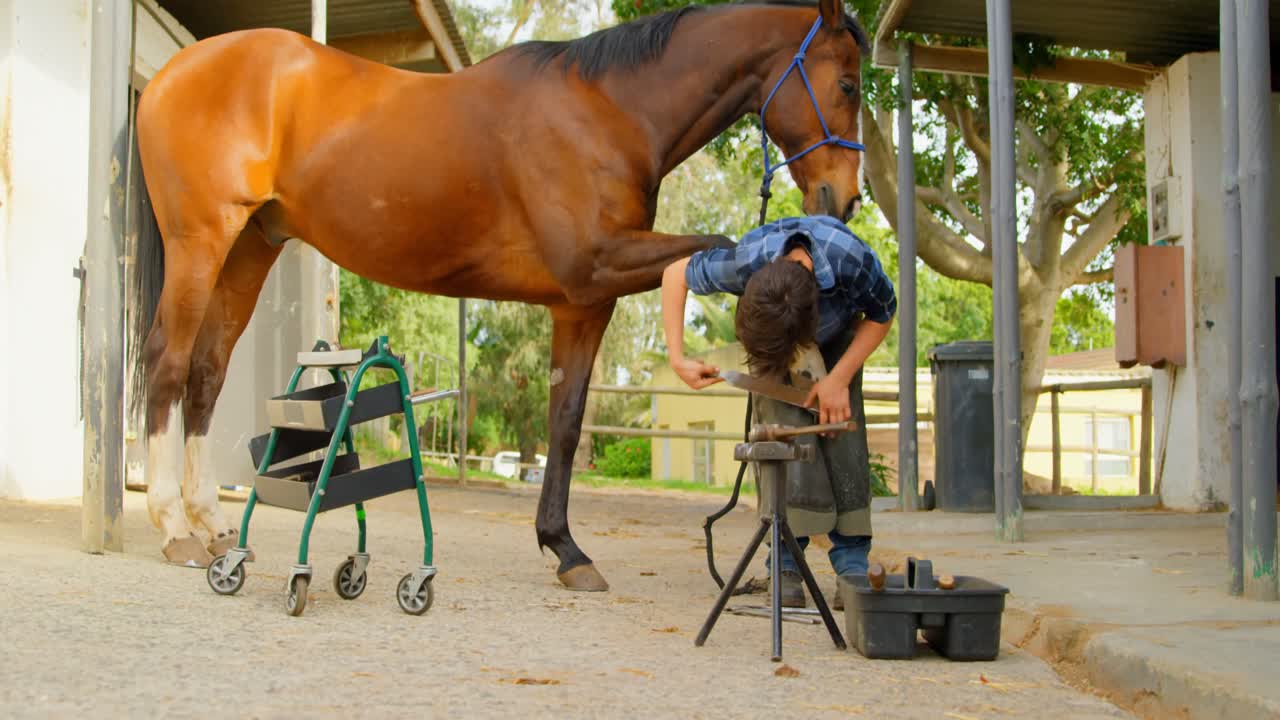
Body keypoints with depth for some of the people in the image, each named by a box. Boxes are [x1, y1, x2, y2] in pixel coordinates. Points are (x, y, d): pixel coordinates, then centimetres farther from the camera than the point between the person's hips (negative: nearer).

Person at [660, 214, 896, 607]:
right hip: (768, 329, 0)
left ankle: (853, 566, -7)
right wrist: (677, 358, -25)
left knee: (843, 435, -12)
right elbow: (674, 275, -21)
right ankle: (786, 565, -11)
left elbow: (882, 315, -18)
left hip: (839, 333, 0)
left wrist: (840, 379, -24)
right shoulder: (745, 262, -41)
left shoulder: (854, 262, -42)